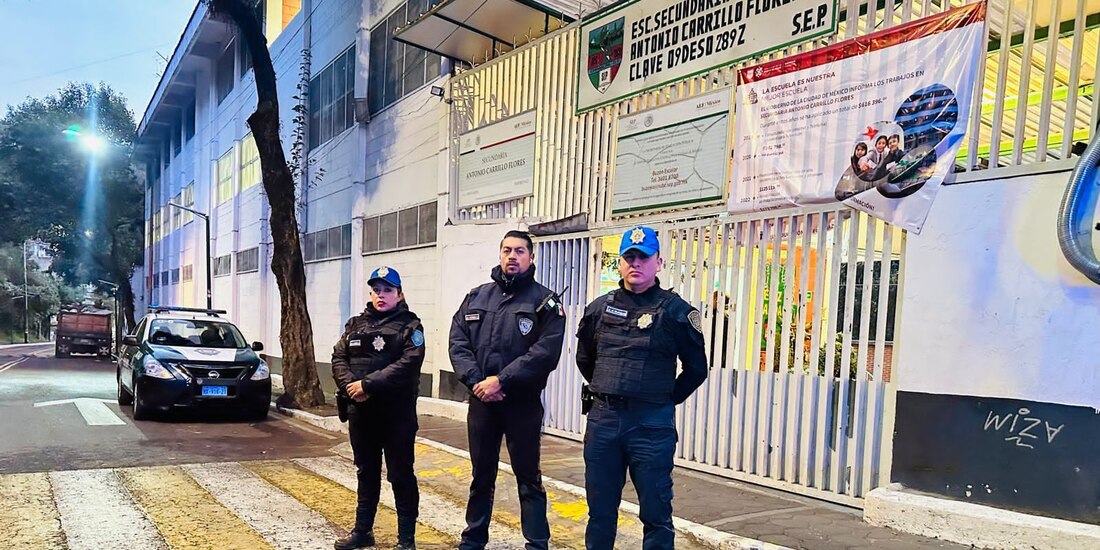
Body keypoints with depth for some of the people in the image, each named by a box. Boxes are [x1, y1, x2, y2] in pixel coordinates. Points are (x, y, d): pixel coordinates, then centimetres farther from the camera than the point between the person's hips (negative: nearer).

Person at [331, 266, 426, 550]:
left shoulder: (409, 325, -4)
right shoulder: (356, 324, 13)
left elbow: (408, 364, -17)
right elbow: (338, 358, 5)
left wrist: (368, 384, -21)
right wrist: (350, 386, -13)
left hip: (397, 413, -5)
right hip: (361, 411, 5)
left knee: (401, 475, 2)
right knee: (366, 473, 17)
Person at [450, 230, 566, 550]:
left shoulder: (544, 301, -3)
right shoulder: (476, 297, 10)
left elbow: (546, 352, -15)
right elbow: (458, 343, 3)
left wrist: (501, 380, -19)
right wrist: (475, 380, -13)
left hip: (523, 403, -4)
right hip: (481, 401, 4)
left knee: (528, 478, 6)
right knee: (481, 476, 17)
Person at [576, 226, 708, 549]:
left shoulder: (674, 310, -4)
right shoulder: (600, 308, 8)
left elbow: (696, 368, 3)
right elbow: (584, 358, 22)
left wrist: (668, 399, 5)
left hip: (652, 424, -4)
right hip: (603, 418, 4)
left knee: (655, 512, 5)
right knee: (600, 509, 14)